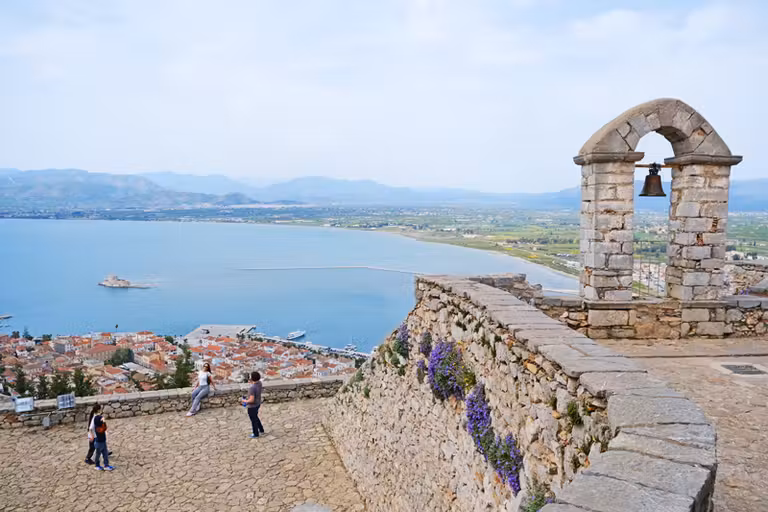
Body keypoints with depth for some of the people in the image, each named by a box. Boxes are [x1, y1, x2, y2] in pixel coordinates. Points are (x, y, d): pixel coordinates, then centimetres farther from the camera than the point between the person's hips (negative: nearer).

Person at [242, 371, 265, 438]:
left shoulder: (252, 388, -37)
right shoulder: (259, 383, -11)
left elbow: (252, 400, -35)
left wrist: (245, 401, -16)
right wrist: (252, 382, 0)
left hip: (252, 406, -8)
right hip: (257, 404, 8)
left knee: (253, 420, 15)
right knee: (255, 417, 31)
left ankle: (256, 434, 36)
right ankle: (261, 430, 46)